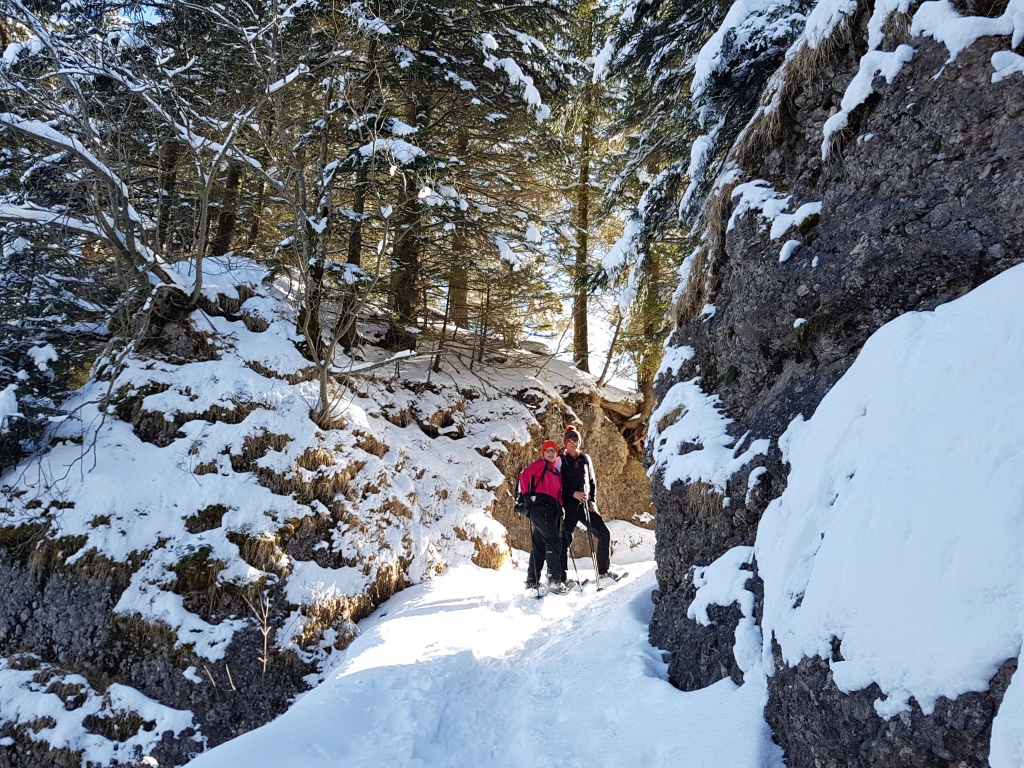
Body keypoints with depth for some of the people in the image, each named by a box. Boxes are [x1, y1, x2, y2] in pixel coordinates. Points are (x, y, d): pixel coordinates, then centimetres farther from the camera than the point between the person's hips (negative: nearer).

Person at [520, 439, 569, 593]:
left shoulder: (556, 471, 26)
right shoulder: (540, 464, 3)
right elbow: (524, 476, -4)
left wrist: (560, 507, 10)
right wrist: (526, 495, -4)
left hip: (552, 509, 8)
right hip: (540, 506, -8)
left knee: (540, 546, 10)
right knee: (554, 542, -15)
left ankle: (532, 581, 15)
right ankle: (554, 580, -16)